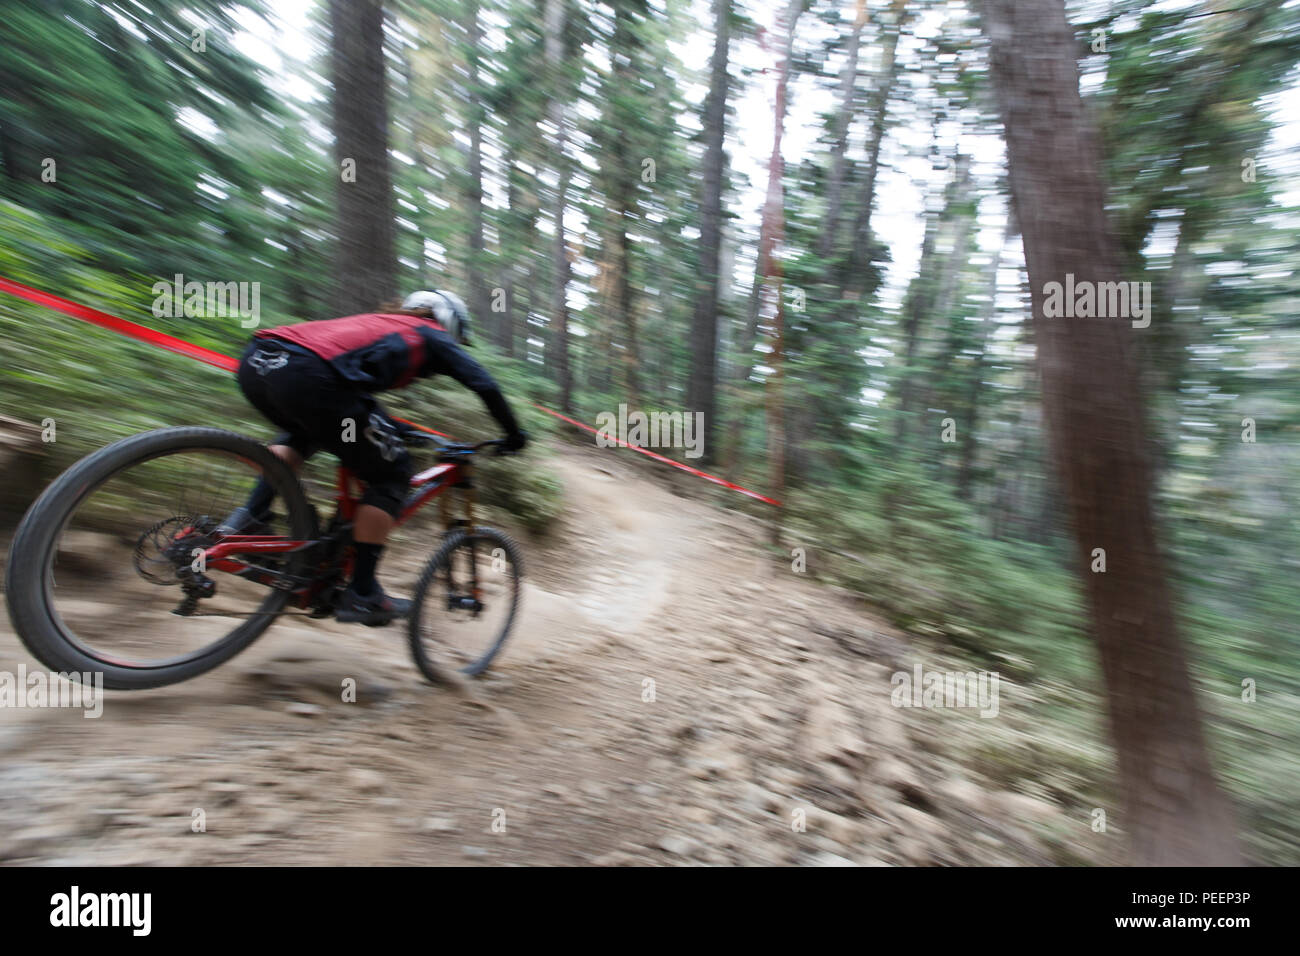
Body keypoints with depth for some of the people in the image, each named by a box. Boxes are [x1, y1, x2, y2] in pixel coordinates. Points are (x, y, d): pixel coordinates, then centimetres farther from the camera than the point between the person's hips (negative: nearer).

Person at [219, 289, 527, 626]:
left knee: (304, 432, 39)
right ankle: (361, 595, 11)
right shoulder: (433, 335, 20)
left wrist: (396, 434, 53)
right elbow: (485, 385, 10)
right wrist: (514, 435, 21)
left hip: (254, 361, 8)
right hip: (308, 375, -8)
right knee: (391, 474, 8)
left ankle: (248, 517, 20)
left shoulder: (379, 323, 37)